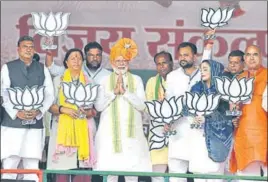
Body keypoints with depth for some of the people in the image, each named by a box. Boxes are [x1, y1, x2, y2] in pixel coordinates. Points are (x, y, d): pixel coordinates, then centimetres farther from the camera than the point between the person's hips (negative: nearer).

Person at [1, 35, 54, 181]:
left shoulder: (42, 69, 13)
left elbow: (50, 95, 8)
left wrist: (39, 111, -9)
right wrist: (16, 112, -15)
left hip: (35, 124, 2)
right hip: (12, 123, -2)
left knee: (32, 167, 2)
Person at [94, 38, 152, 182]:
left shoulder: (136, 80, 9)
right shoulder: (105, 81, 9)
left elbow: (142, 105, -1)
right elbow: (99, 106, 1)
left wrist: (125, 92, -11)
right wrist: (114, 92, -10)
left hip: (131, 132, 0)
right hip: (109, 132, 0)